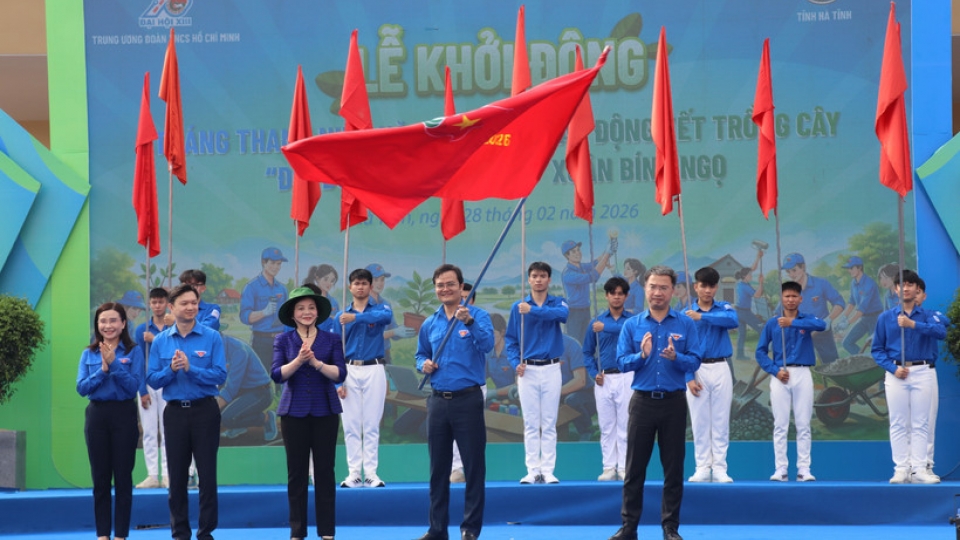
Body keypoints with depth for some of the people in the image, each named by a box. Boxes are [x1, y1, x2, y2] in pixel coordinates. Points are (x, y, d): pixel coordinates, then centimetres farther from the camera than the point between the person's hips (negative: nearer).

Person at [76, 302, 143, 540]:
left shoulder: (133, 352, -2)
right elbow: (81, 388, -3)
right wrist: (102, 370, -16)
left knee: (123, 477, 0)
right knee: (100, 478, 5)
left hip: (124, 415, -3)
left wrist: (114, 364, -20)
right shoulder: (89, 354, 6)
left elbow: (134, 386, -11)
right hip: (97, 415, 3)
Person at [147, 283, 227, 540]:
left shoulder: (212, 337, -5)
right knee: (177, 475, 7)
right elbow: (152, 380, 1)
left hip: (205, 410, -2)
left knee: (207, 473, 1)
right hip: (175, 411, 2)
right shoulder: (161, 341, 2)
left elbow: (220, 375, -11)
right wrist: (171, 369, -17)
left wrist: (190, 368, -20)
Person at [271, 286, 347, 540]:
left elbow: (340, 374, -7)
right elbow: (277, 374, -8)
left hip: (325, 412, 0)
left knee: (325, 471, 2)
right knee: (296, 472, 3)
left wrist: (316, 362, -21)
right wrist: (299, 360, -23)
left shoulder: (332, 339, 3)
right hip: (294, 412, 0)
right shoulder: (284, 340, 3)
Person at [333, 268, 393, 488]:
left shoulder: (380, 308, 4)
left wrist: (356, 317, -34)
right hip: (350, 372, 2)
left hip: (374, 370, -2)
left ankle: (371, 474, 1)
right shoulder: (340, 316, 8)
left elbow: (387, 316, -23)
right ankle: (353, 474, 4)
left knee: (371, 425, 0)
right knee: (351, 425, 2)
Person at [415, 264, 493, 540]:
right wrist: (424, 364, -1)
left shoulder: (478, 315, -5)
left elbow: (487, 344, -22)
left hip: (468, 400, -5)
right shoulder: (429, 324, 10)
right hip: (438, 401, 5)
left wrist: (469, 321, -37)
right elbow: (421, 354, 21)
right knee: (438, 468, 9)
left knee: (474, 466, -2)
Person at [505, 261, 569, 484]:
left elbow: (562, 314, -22)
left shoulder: (557, 303, 3)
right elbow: (510, 339, 6)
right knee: (531, 424, 1)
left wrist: (533, 310, -30)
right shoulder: (518, 307, 5)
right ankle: (533, 470, 3)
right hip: (527, 370, 1)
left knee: (549, 424, 2)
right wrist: (516, 363, -9)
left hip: (551, 369, 0)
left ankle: (548, 470, 3)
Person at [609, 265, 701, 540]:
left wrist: (675, 357, -23)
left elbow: (695, 362, -5)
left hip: (674, 403, 0)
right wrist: (642, 355, -21)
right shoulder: (631, 325, 4)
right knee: (635, 467, 3)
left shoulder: (686, 324, 1)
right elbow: (621, 362, -3)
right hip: (643, 401, 0)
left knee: (673, 468, 4)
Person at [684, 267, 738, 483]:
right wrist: (689, 378, -12)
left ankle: (720, 468, 4)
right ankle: (702, 468, 6)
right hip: (697, 370, -1)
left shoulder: (724, 308, 4)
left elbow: (733, 320, -20)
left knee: (720, 421, 2)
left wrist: (702, 317, -27)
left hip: (720, 369, 1)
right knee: (699, 422, 2)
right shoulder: (686, 315, 0)